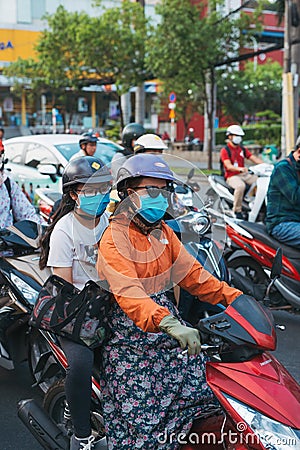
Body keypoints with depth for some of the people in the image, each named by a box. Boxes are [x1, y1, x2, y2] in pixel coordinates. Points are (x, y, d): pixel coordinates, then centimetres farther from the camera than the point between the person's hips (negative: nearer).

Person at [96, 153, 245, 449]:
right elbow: (128, 292, -27)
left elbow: (190, 272, 12)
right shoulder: (115, 238, -13)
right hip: (129, 332, -7)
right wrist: (169, 324, -42)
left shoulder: (162, 232, 14)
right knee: (140, 414, -13)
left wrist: (234, 297, -1)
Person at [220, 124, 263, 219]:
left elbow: (254, 158, 9)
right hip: (232, 176, -6)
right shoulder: (225, 150, -2)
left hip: (244, 174, 6)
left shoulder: (243, 149, 19)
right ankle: (237, 210, -28)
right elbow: (228, 166, -16)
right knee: (240, 186, -39)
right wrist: (240, 169, -36)